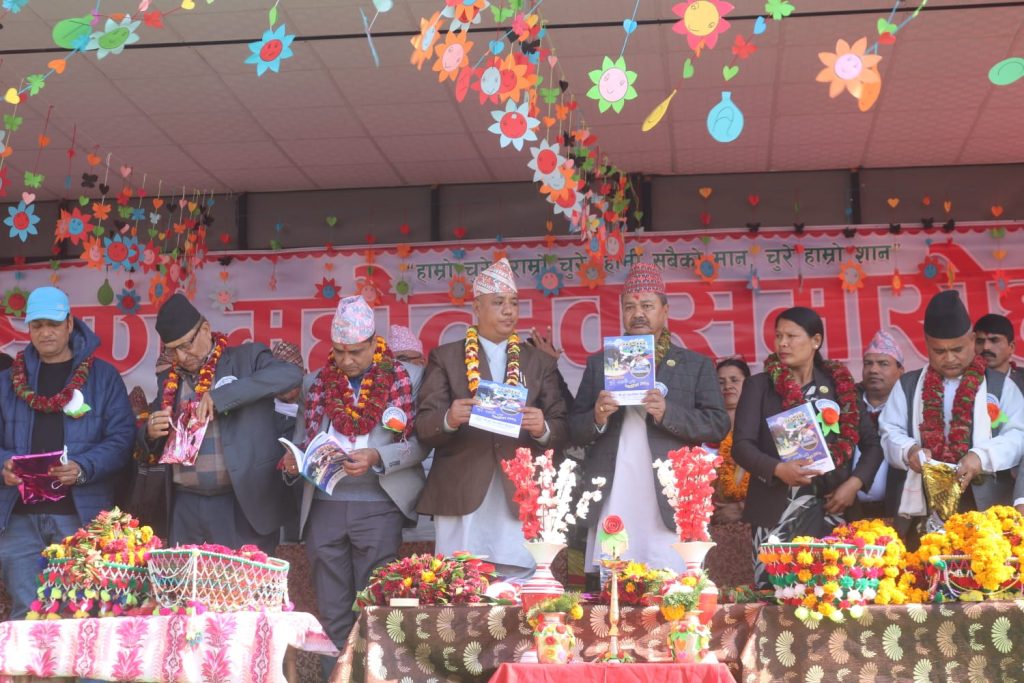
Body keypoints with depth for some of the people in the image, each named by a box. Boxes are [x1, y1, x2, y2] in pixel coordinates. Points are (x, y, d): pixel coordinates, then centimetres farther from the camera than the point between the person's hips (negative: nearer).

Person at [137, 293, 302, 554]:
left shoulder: (247, 358, 0)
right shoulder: (169, 379, 14)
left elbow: (291, 374, -20)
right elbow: (149, 446, 21)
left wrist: (220, 396, -22)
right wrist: (151, 433, -5)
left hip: (242, 505, -4)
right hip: (187, 507, 4)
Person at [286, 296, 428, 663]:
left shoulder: (409, 378, 0)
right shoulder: (315, 382, 11)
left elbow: (421, 442, -5)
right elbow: (301, 438, 14)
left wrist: (377, 458, -20)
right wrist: (293, 459, -8)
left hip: (379, 506, -3)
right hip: (322, 506, 3)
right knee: (332, 609, 8)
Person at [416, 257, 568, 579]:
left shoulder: (540, 362, 16)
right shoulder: (445, 358, 11)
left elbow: (562, 429, 9)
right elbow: (422, 426, 3)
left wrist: (542, 429, -14)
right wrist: (448, 419, -19)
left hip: (520, 500, 1)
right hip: (461, 499, -1)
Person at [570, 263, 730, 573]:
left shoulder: (697, 365, 11)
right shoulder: (598, 364, 17)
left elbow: (718, 425, 1)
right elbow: (574, 431, 14)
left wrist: (667, 413, -14)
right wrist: (597, 418, -8)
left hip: (667, 509, -2)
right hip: (609, 508, 2)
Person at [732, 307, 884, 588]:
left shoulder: (839, 385, 10)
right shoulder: (760, 385, 5)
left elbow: (872, 444, 13)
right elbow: (742, 445, -3)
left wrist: (854, 483, -3)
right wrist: (777, 469, -20)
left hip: (830, 509, 2)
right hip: (775, 511, -1)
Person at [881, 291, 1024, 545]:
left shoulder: (1000, 385, 9)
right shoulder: (907, 386, 15)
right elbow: (890, 433, 9)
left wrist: (983, 456, -18)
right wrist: (909, 451, -14)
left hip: (986, 508, -1)